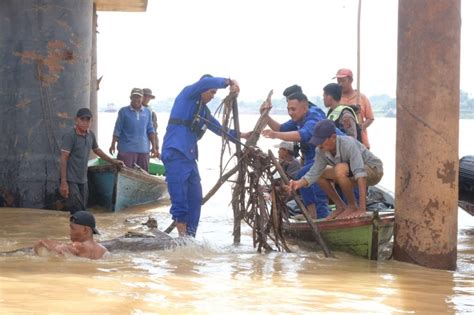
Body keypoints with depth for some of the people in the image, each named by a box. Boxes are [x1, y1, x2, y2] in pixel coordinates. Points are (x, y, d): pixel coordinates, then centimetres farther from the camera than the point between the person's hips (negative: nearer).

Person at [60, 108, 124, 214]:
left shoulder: (90, 135, 6)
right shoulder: (70, 135, -15)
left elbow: (97, 150, 26)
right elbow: (63, 158, -16)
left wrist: (113, 161, 31)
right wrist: (63, 182, -21)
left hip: (83, 180, 7)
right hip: (71, 180, -7)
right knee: (75, 212, -13)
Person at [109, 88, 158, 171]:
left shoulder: (147, 112, 9)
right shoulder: (123, 111, 0)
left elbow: (150, 130, 11)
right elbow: (117, 130, 2)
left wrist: (154, 147, 7)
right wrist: (113, 145, -2)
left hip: (143, 149, 3)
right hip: (127, 149, -3)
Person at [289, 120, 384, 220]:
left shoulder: (349, 145, -34)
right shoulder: (321, 150, -13)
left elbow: (360, 174, -40)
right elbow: (314, 173, -11)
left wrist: (361, 209, -46)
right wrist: (300, 183, -35)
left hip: (374, 170, -8)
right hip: (352, 173, 8)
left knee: (340, 169, -33)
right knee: (320, 174, -5)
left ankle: (352, 207, -14)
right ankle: (341, 207, 6)